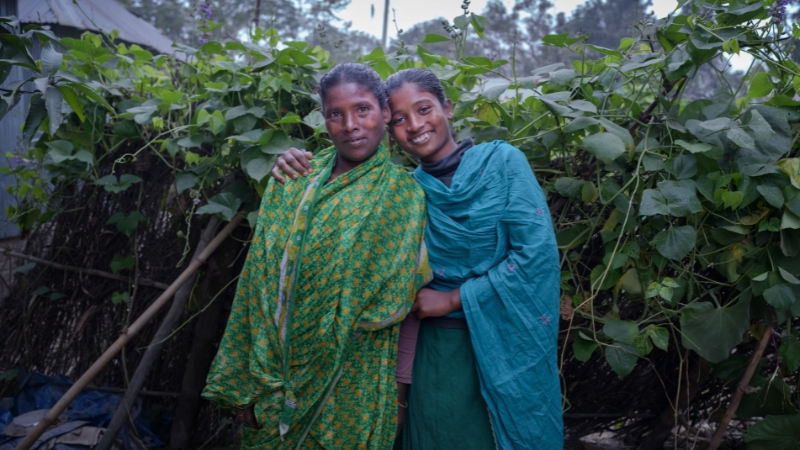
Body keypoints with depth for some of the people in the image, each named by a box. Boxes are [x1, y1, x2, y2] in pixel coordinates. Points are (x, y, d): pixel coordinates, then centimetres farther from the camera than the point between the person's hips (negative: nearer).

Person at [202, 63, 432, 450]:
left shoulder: (402, 193, -7)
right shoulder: (292, 180, 3)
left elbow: (392, 300, -13)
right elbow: (258, 280, 2)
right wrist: (243, 382, 0)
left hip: (347, 387, -3)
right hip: (273, 374, 4)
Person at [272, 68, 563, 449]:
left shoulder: (502, 161, -6)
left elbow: (536, 253, -12)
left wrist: (453, 299, -11)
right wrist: (297, 166, -8)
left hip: (508, 346, -2)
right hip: (437, 350, 3)